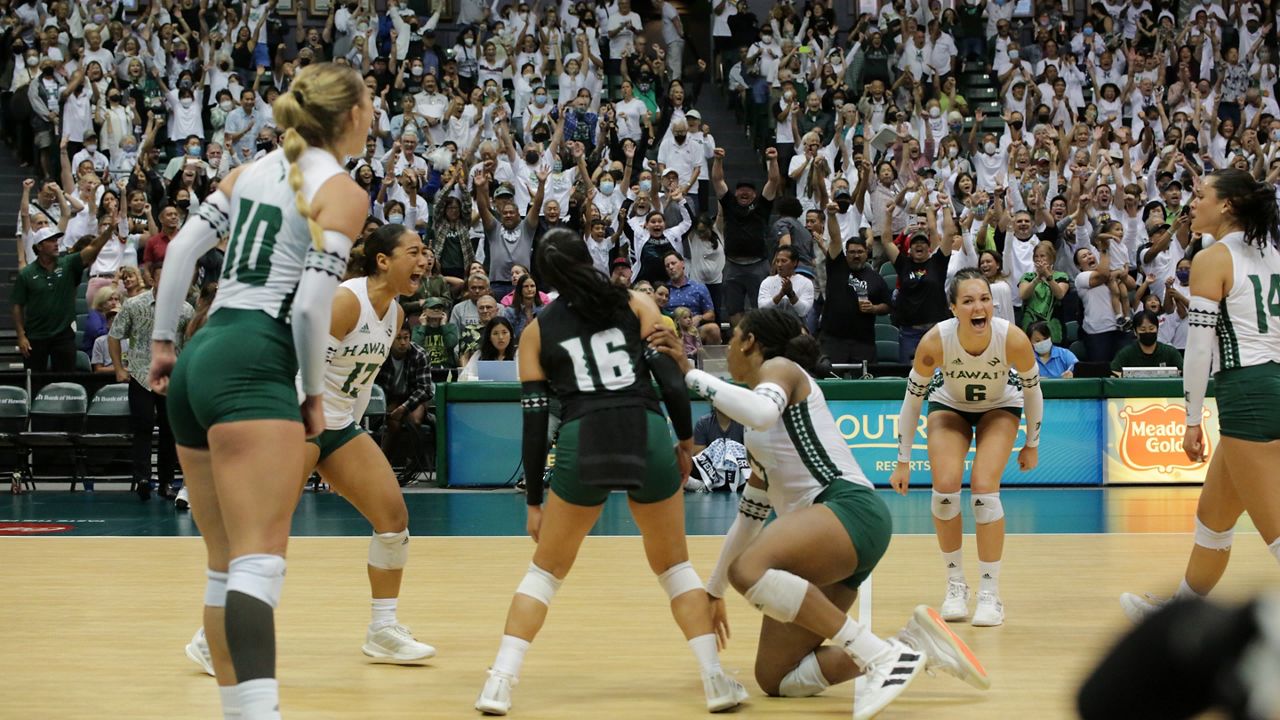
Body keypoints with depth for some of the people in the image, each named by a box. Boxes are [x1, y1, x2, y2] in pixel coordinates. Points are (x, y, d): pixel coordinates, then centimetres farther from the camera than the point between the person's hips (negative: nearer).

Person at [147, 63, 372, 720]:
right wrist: (314, 392, -1)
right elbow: (312, 302, -11)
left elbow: (182, 249, 12)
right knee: (260, 563, -18)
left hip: (200, 359, 8)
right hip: (254, 366, -8)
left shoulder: (256, 170, 17)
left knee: (227, 564, 13)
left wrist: (162, 341, 18)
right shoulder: (343, 192, -2)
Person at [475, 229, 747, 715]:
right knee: (674, 566, 19)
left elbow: (534, 421, 10)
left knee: (545, 570, 17)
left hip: (581, 444, 0)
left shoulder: (537, 331, 14)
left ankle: (499, 683, 2)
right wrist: (686, 439, 18)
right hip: (647, 437, 0)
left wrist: (534, 502, 14)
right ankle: (715, 679, 5)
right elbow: (671, 377, 3)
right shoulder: (635, 305, 13)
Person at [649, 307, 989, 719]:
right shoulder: (757, 433, 30)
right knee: (775, 680, -1)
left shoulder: (780, 368, 4)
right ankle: (916, 645, 0)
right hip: (819, 532, 9)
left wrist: (690, 374, -14)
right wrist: (714, 591, 42)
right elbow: (751, 513, 37)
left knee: (748, 570, -36)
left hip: (850, 511, -9)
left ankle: (884, 656, -33)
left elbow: (763, 413, -21)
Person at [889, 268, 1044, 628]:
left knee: (984, 487, -20)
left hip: (1000, 406, -1)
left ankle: (990, 595, -7)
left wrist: (1032, 444, -2)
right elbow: (912, 399, -18)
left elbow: (1032, 389, -13)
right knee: (945, 485, -19)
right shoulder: (935, 341, -33)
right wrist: (903, 462, -12)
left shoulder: (1014, 340, -33)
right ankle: (955, 585, 1)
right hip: (949, 405, 1)